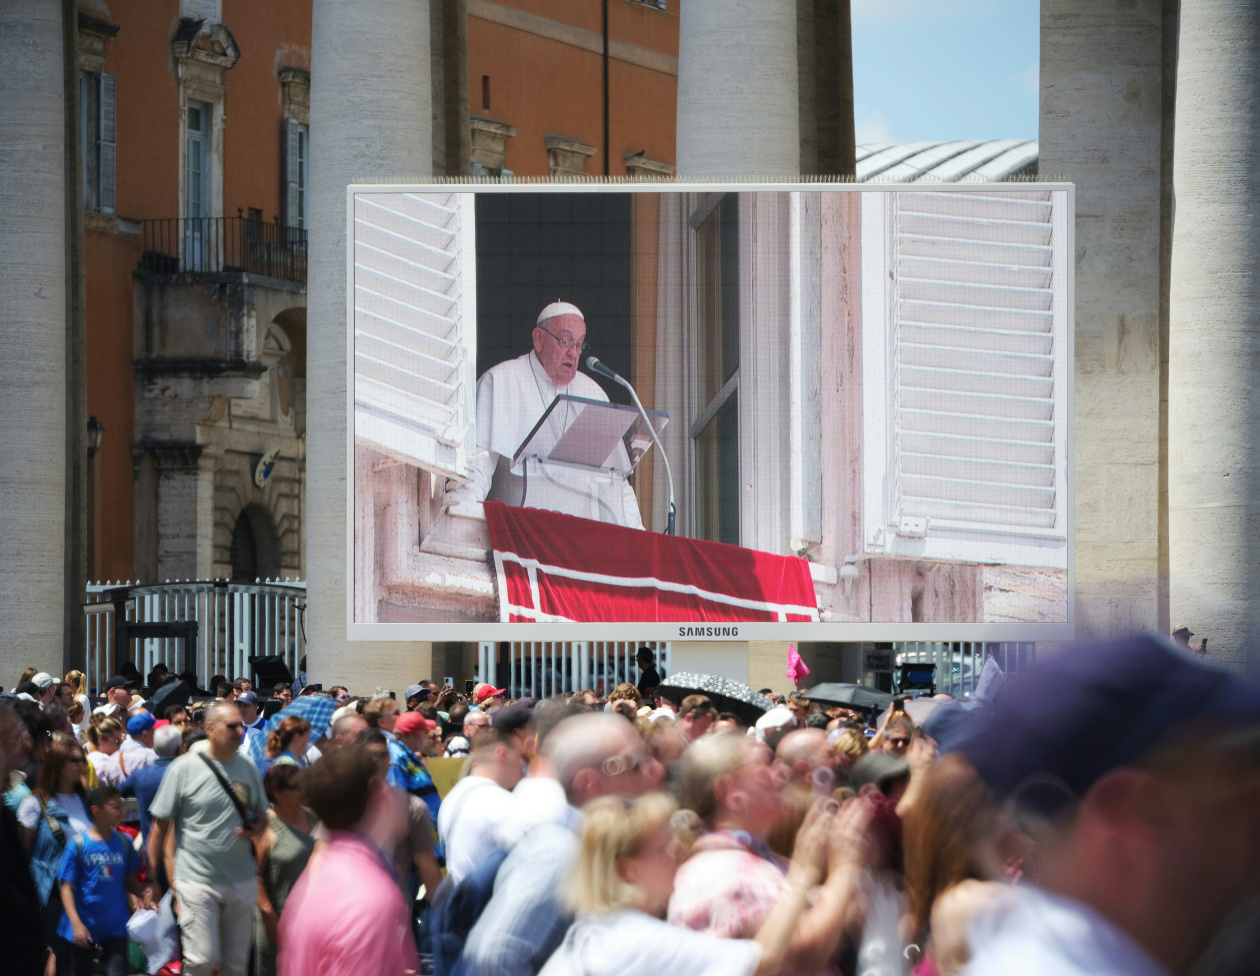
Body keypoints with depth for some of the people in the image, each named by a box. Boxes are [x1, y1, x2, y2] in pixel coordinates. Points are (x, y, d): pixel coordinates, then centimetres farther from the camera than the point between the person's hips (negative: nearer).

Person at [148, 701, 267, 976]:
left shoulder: (248, 768, 6)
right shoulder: (184, 768, -7)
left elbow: (261, 816, 18)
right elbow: (160, 825, -4)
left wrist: (256, 829, -7)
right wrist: (152, 878, -6)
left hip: (242, 880, 5)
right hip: (198, 879, -5)